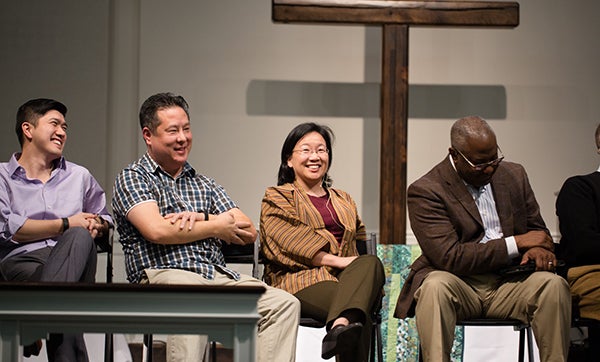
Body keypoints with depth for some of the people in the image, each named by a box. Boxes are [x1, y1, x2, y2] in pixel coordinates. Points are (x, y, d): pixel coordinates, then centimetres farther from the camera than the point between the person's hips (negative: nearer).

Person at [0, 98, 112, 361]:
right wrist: (67, 224, 1)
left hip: (74, 260, 3)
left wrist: (96, 226, 7)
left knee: (79, 237, -37)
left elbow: (104, 220, 35)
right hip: (22, 261, -3)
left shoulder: (80, 176, 29)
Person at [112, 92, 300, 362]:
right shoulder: (132, 178, 9)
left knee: (284, 304, -18)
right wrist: (216, 227, 3)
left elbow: (249, 233, 15)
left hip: (219, 276, 6)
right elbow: (157, 231, -9)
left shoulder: (205, 185, 26)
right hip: (163, 274, -6)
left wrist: (200, 219, -3)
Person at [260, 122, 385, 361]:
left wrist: (362, 267, 5)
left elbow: (361, 247, 32)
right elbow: (291, 242, -2)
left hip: (348, 278, 4)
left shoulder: (344, 201, 34)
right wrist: (338, 260, -15)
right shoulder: (277, 198, 16)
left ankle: (339, 327, -61)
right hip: (301, 279, -4)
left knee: (371, 263, -38)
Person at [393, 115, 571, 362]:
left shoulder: (514, 175, 12)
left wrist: (537, 249, -7)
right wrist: (516, 243, -14)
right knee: (436, 285, -37)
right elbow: (449, 257, -16)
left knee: (553, 284, -25)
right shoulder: (425, 191, -7)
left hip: (508, 285, 4)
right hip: (458, 284, -4)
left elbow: (537, 229, 22)